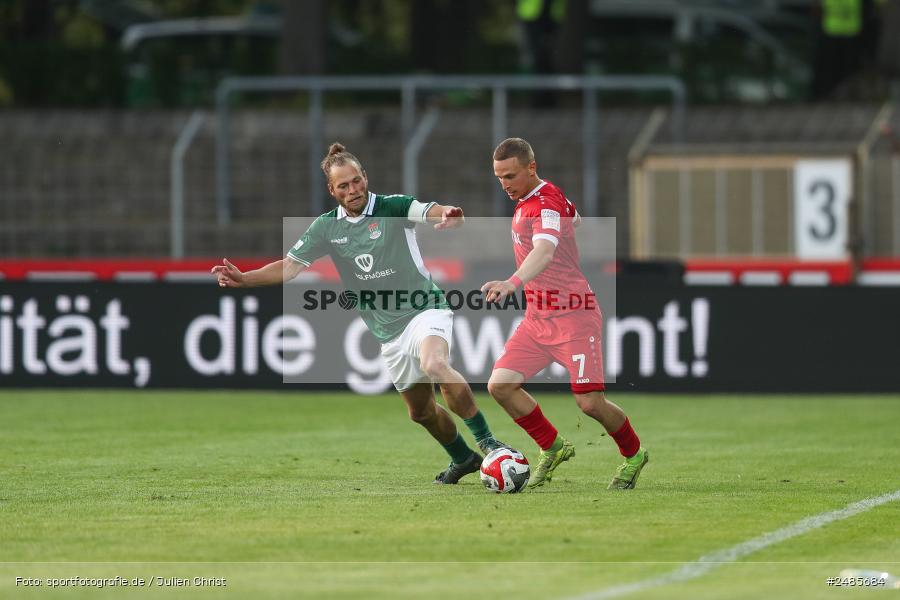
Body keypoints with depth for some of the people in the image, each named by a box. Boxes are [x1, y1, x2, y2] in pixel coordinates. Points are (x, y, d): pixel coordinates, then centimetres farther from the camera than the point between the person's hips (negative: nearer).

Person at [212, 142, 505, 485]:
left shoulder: (393, 208, -10)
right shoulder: (327, 227, 3)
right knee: (421, 411, 11)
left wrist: (450, 215, -50)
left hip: (425, 310, -6)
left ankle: (486, 440, -27)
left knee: (434, 365, -35)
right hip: (388, 331, 6)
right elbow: (290, 266, 4)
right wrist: (244, 279, -11)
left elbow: (434, 212, -26)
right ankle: (463, 459, 36)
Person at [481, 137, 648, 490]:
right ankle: (552, 448, 11)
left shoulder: (546, 204, -20)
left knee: (590, 403, -10)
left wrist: (513, 283, -58)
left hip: (573, 317, -9)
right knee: (500, 385, -6)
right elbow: (574, 219, 29)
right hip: (537, 316, 9)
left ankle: (633, 454, 18)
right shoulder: (526, 200, 10)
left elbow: (544, 251, -40)